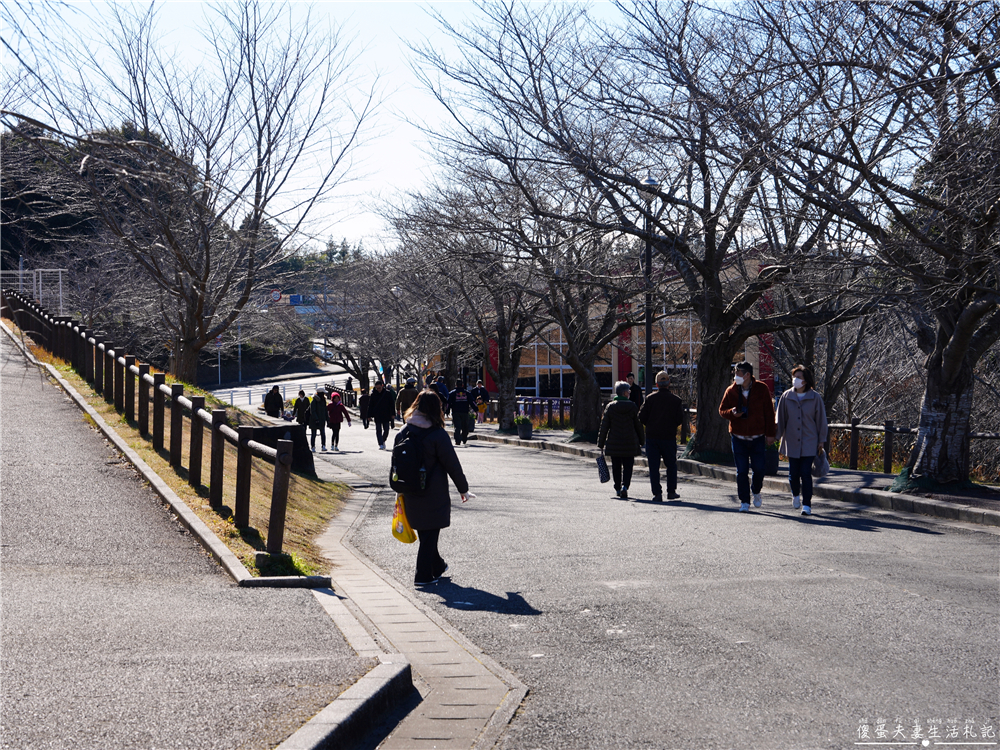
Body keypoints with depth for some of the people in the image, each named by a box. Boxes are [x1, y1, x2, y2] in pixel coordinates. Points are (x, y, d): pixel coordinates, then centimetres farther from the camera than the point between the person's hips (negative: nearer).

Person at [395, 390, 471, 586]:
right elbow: (452, 465, -10)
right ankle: (423, 575, 5)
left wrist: (401, 490, 18)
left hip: (411, 495, 5)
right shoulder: (438, 435, -15)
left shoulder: (403, 433, 0)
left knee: (424, 533, 19)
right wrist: (463, 488, 2)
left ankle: (437, 566, 35)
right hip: (433, 496, -5)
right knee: (429, 535, 4)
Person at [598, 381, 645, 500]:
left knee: (616, 467, 13)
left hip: (614, 444, 1)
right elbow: (639, 426, 3)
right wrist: (641, 441, 14)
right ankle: (625, 486, -18)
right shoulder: (633, 407, -3)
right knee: (627, 466, 2)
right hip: (630, 443, -1)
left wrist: (600, 444, 3)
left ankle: (617, 489, 19)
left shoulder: (610, 407, -2)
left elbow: (604, 427, -2)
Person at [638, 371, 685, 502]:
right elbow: (680, 419, 0)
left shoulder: (650, 398, -3)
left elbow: (642, 417, -4)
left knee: (654, 466, 2)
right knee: (671, 465, 16)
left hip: (652, 437, 0)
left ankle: (657, 493, -3)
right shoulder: (675, 400, -2)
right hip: (669, 436, 0)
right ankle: (671, 491, 16)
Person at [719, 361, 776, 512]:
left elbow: (769, 412, 2)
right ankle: (744, 501, 9)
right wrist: (732, 413, -14)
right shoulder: (731, 391, 1)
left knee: (758, 468, -1)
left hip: (758, 438, -1)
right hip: (738, 438, 1)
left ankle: (756, 492, 28)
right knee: (741, 471, -1)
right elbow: (722, 410, 9)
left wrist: (770, 434, -2)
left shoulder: (761, 389, -3)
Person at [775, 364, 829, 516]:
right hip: (791, 442, 2)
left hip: (809, 443, -2)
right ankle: (796, 495, 35)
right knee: (793, 474, 5)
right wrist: (776, 436, 6)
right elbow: (780, 419, 8)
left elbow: (821, 420, 3)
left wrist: (821, 440, 2)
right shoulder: (786, 397, 2)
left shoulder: (815, 398, -3)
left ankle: (807, 505, -2)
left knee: (806, 473, -8)